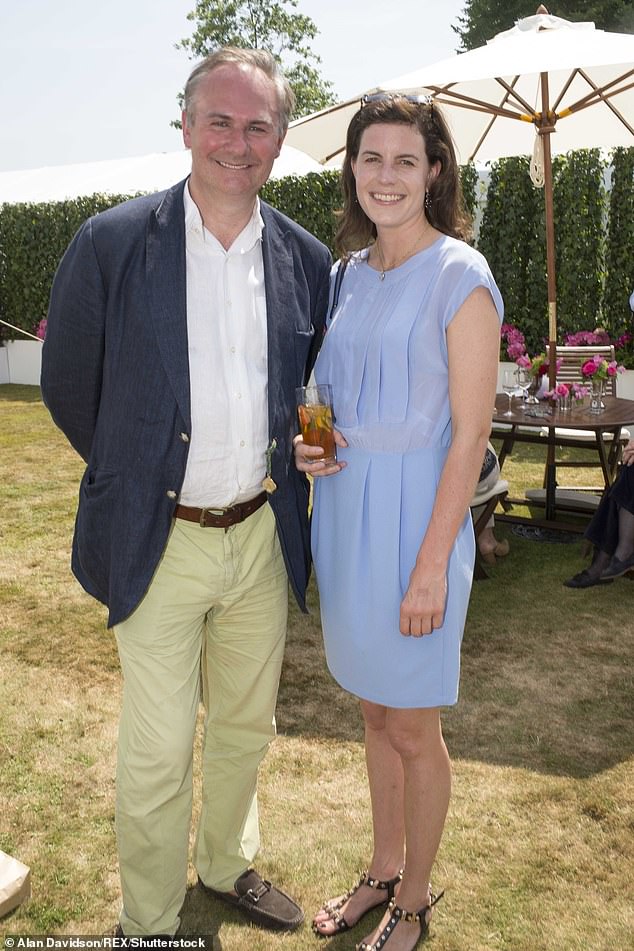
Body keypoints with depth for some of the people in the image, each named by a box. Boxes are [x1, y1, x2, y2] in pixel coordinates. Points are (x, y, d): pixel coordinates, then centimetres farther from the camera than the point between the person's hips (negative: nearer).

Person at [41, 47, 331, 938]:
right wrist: (135, 476, 6)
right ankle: (149, 921, 34)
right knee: (156, 755, 8)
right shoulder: (111, 243, -10)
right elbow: (69, 386, 0)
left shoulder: (306, 259, 1)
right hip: (160, 541, -3)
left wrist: (307, 447, 6)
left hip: (263, 536, 4)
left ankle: (228, 865, 48)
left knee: (247, 726, 20)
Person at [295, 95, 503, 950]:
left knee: (412, 726, 9)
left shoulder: (460, 278, -12)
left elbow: (469, 436, -14)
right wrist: (307, 445, -2)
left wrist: (432, 565, -16)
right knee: (374, 709, 19)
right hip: (344, 509, 7)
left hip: (413, 516, -6)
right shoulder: (347, 272, 9)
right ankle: (383, 869, 41)